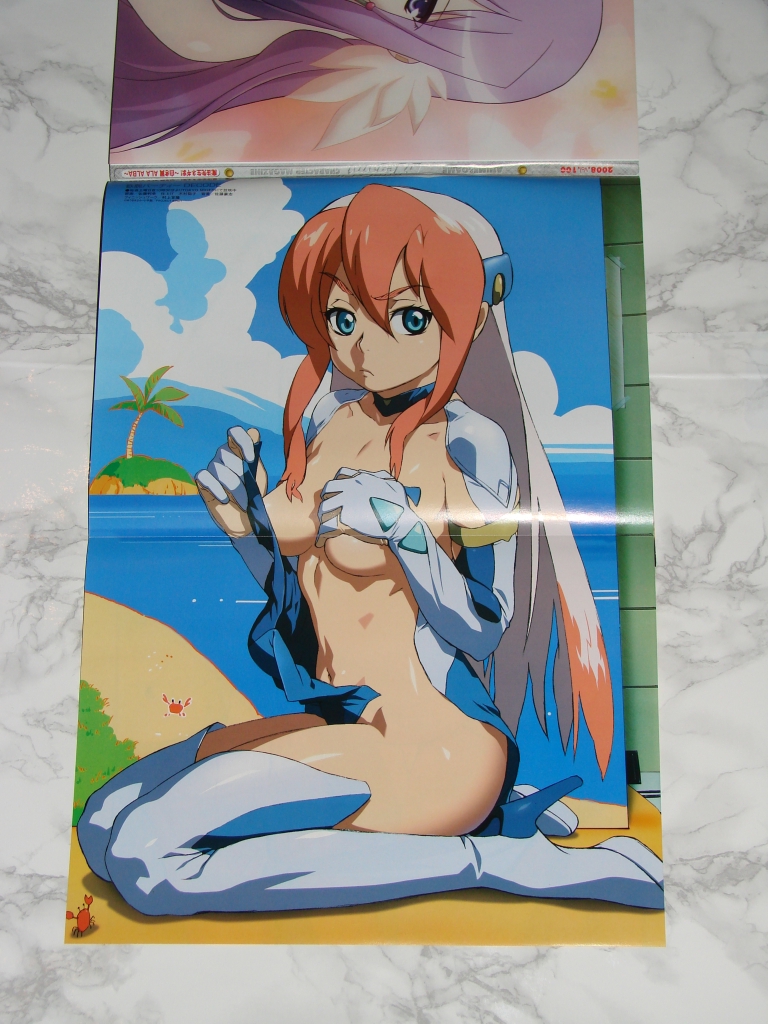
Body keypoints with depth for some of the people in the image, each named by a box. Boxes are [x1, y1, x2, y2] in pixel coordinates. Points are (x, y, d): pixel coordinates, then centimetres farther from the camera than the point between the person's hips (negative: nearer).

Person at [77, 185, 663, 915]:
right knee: (108, 817, 5)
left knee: (147, 855, -18)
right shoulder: (330, 421, 7)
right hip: (338, 720, 9)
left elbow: (483, 630, -12)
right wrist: (242, 527, -4)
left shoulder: (471, 442, -14)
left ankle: (492, 858, -9)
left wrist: (404, 531, -27)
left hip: (429, 739, -9)